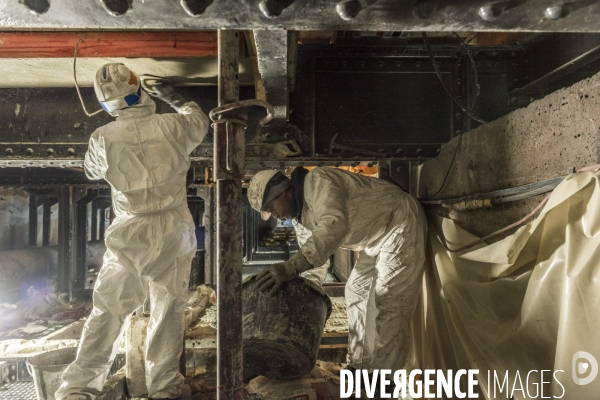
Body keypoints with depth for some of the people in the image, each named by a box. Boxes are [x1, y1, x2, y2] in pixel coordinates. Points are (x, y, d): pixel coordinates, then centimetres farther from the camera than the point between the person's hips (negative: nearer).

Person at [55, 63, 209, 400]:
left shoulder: (103, 138, -4)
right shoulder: (172, 126, -5)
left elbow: (93, 171, 17)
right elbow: (200, 122, 18)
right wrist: (175, 99, 33)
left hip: (130, 234, 1)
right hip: (172, 231, 0)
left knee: (109, 311, 9)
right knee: (169, 308, 7)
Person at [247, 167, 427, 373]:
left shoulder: (317, 182, -25)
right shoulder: (300, 215, 6)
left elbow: (335, 226, -42)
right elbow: (310, 251, 10)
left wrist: (290, 267, -47)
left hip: (401, 225, -10)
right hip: (379, 238, 11)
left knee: (386, 304, -13)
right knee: (357, 292, 13)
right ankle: (360, 366, 22)